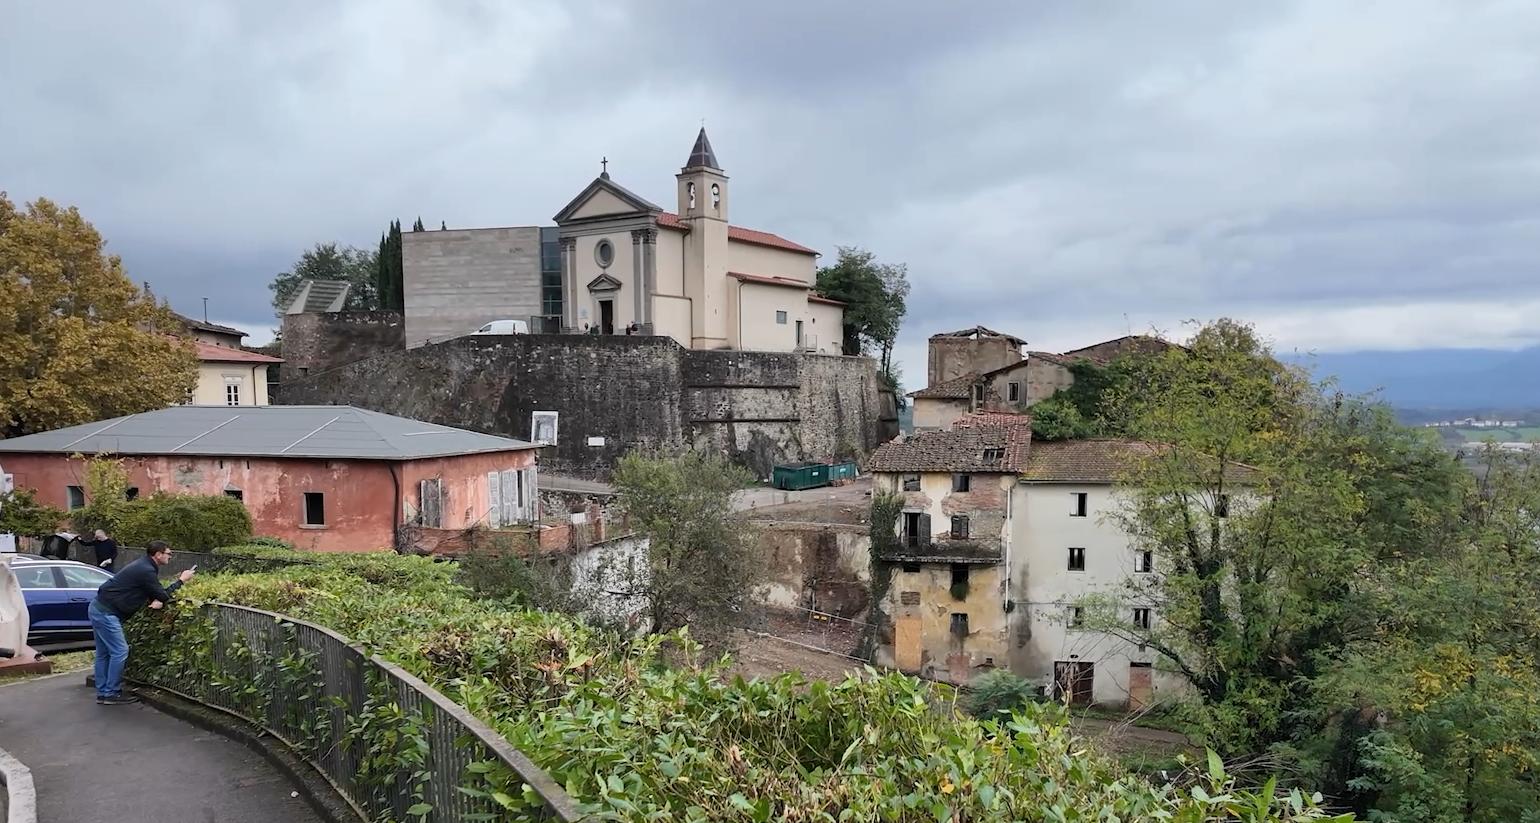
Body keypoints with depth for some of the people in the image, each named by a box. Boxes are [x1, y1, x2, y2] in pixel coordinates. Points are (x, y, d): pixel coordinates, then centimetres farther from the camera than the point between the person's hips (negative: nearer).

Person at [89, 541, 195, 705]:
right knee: (119, 652, -6)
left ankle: (103, 693, 20)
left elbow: (155, 591, 17)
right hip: (106, 613, -11)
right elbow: (163, 596, -12)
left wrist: (157, 601, -5)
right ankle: (112, 694, 0)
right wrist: (181, 580, -2)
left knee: (104, 653, 14)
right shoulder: (146, 571, -19)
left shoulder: (144, 566, 12)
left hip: (99, 608, 11)